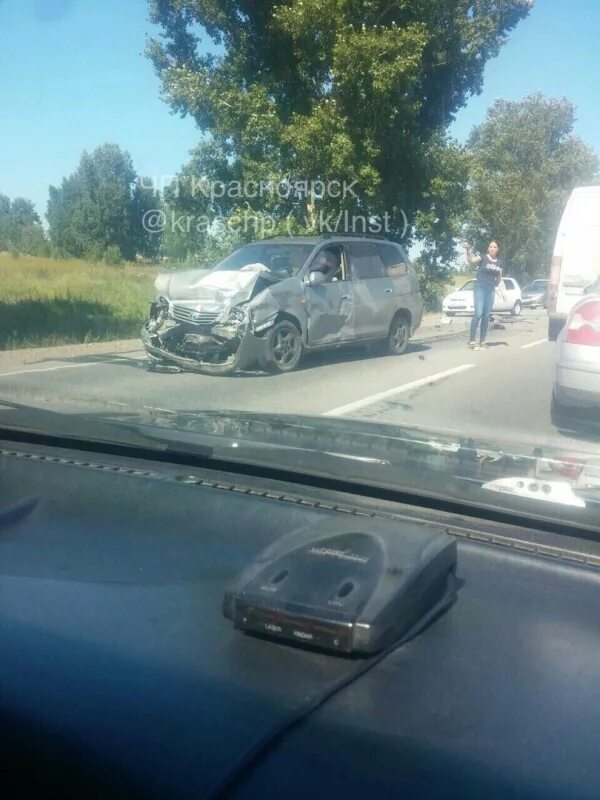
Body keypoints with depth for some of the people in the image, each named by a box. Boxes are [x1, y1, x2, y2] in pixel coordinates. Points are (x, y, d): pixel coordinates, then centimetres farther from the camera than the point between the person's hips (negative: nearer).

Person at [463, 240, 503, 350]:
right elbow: (471, 260, -23)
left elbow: (499, 278, 22)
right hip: (480, 288, -5)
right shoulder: (483, 258, -4)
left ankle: (482, 341, 10)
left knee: (486, 315, 5)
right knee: (478, 313, -14)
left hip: (491, 290, 5)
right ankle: (472, 341, -12)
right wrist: (468, 250, -39)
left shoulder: (499, 263, 11)